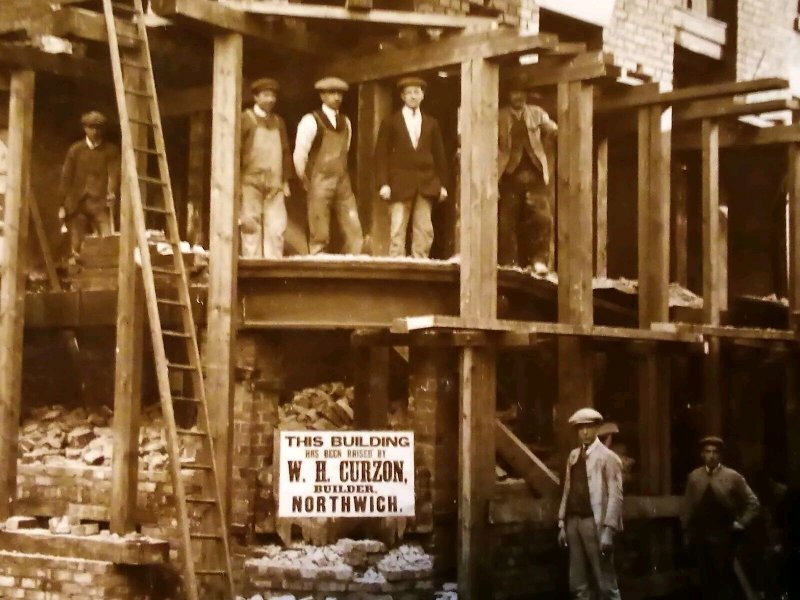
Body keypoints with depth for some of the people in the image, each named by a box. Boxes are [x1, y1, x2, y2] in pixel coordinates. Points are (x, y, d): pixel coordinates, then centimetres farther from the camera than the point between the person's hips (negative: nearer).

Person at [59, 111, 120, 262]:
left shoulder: (111, 150, 7)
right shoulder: (75, 150, 11)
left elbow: (114, 174, -2)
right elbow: (66, 177, 10)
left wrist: (112, 192, -23)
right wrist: (63, 205, 6)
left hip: (101, 202, -2)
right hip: (77, 203, 2)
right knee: (76, 246, 3)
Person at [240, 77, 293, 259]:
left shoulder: (278, 121, 18)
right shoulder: (245, 119, 3)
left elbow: (285, 152, 19)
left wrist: (286, 181, 14)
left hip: (274, 183, 4)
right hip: (251, 181, -4)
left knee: (277, 226, -4)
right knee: (252, 226, -5)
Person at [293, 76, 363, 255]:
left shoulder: (345, 122, 13)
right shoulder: (311, 121, -6)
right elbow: (299, 155, -3)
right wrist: (306, 181, 4)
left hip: (343, 182, 5)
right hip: (320, 183, -5)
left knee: (354, 232, -2)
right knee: (320, 236, -4)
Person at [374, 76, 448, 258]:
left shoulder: (431, 124, 15)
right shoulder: (390, 122, 7)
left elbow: (439, 155, 15)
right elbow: (381, 154, 2)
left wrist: (442, 184, 8)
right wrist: (383, 183, -8)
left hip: (426, 184, 3)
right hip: (400, 184, -3)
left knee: (424, 230, -1)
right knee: (398, 230, -5)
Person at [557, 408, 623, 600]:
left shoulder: (607, 457, -6)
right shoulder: (573, 456, 12)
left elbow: (615, 495, -12)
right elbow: (568, 490, 13)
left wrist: (608, 529, -18)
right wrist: (562, 524, 9)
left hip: (594, 522, -6)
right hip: (573, 521, 6)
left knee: (605, 582, -3)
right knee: (578, 584, 11)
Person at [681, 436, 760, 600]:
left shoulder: (733, 477, -2)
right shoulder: (693, 477, 4)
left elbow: (753, 503, 5)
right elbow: (687, 507, 7)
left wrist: (741, 523, -2)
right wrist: (686, 533, 6)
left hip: (724, 538, -2)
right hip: (700, 538, 2)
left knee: (726, 581, -3)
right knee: (706, 581, 7)